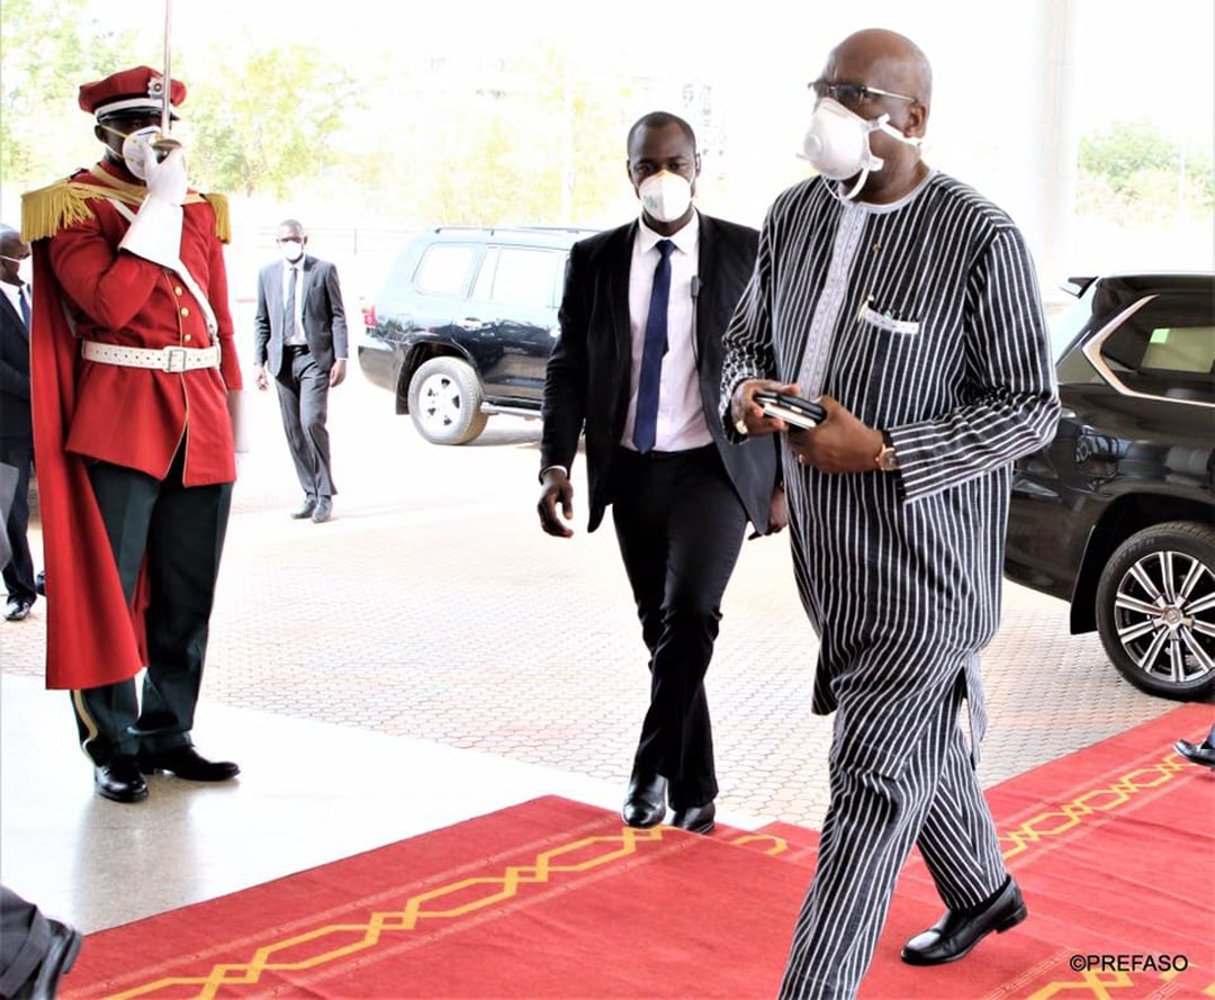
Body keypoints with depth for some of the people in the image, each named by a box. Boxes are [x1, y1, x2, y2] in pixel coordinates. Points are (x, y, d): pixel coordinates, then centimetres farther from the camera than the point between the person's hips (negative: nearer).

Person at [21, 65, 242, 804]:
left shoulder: (200, 208, 15)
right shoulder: (74, 207, -3)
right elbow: (111, 304, -19)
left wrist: (234, 410, 12)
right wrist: (159, 202, -15)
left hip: (200, 424, 5)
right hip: (118, 421, -5)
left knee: (189, 596, 9)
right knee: (107, 589, 0)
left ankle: (169, 732, 21)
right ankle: (114, 748, 11)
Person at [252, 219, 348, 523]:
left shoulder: (324, 270, 2)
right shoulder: (267, 274, 12)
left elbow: (338, 316, 1)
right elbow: (262, 321, 14)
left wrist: (341, 358, -7)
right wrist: (259, 362, 6)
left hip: (314, 356, -4)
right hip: (283, 359, 4)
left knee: (312, 422, -16)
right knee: (293, 430, 5)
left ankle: (324, 495, -5)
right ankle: (310, 495, 13)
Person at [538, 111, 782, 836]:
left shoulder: (747, 253, -3)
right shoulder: (594, 261, 4)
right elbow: (567, 370, 5)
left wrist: (782, 479, -2)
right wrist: (556, 466, -8)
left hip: (716, 468, -3)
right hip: (632, 473, 3)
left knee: (689, 612, -22)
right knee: (662, 632, 11)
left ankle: (656, 770, -3)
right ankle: (693, 789, 27)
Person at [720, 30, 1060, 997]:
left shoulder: (981, 238, -16)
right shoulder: (795, 216, 3)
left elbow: (1030, 408, -13)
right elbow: (747, 338, 16)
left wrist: (880, 449, -22)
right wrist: (746, 394, -9)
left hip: (927, 558, -7)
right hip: (830, 550, 7)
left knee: (875, 780, -4)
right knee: (922, 743, 24)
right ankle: (984, 892, 48)